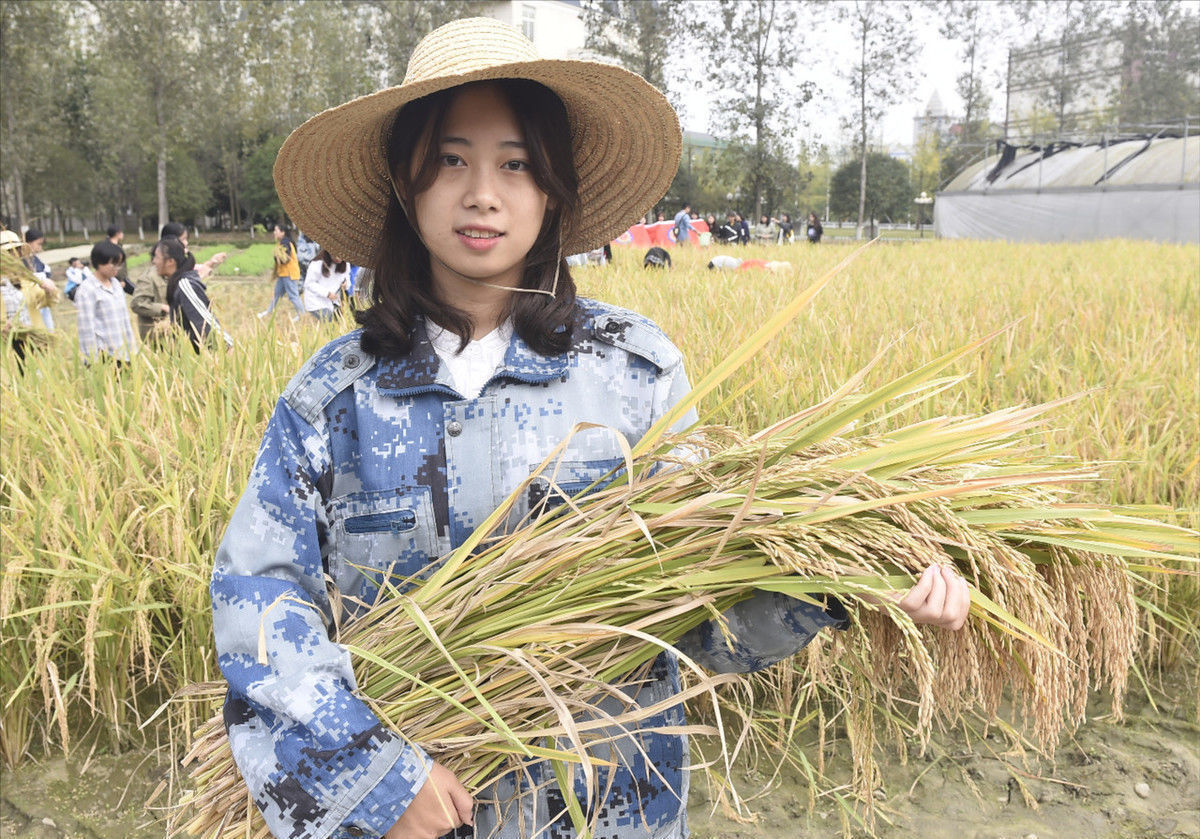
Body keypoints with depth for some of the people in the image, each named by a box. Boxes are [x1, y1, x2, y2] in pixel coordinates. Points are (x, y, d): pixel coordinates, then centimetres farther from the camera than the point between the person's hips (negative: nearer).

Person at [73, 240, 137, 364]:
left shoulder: (115, 284, 14)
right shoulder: (86, 290, -7)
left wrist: (132, 348, 16)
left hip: (123, 355, 7)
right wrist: (94, 361, -13)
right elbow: (86, 328, -10)